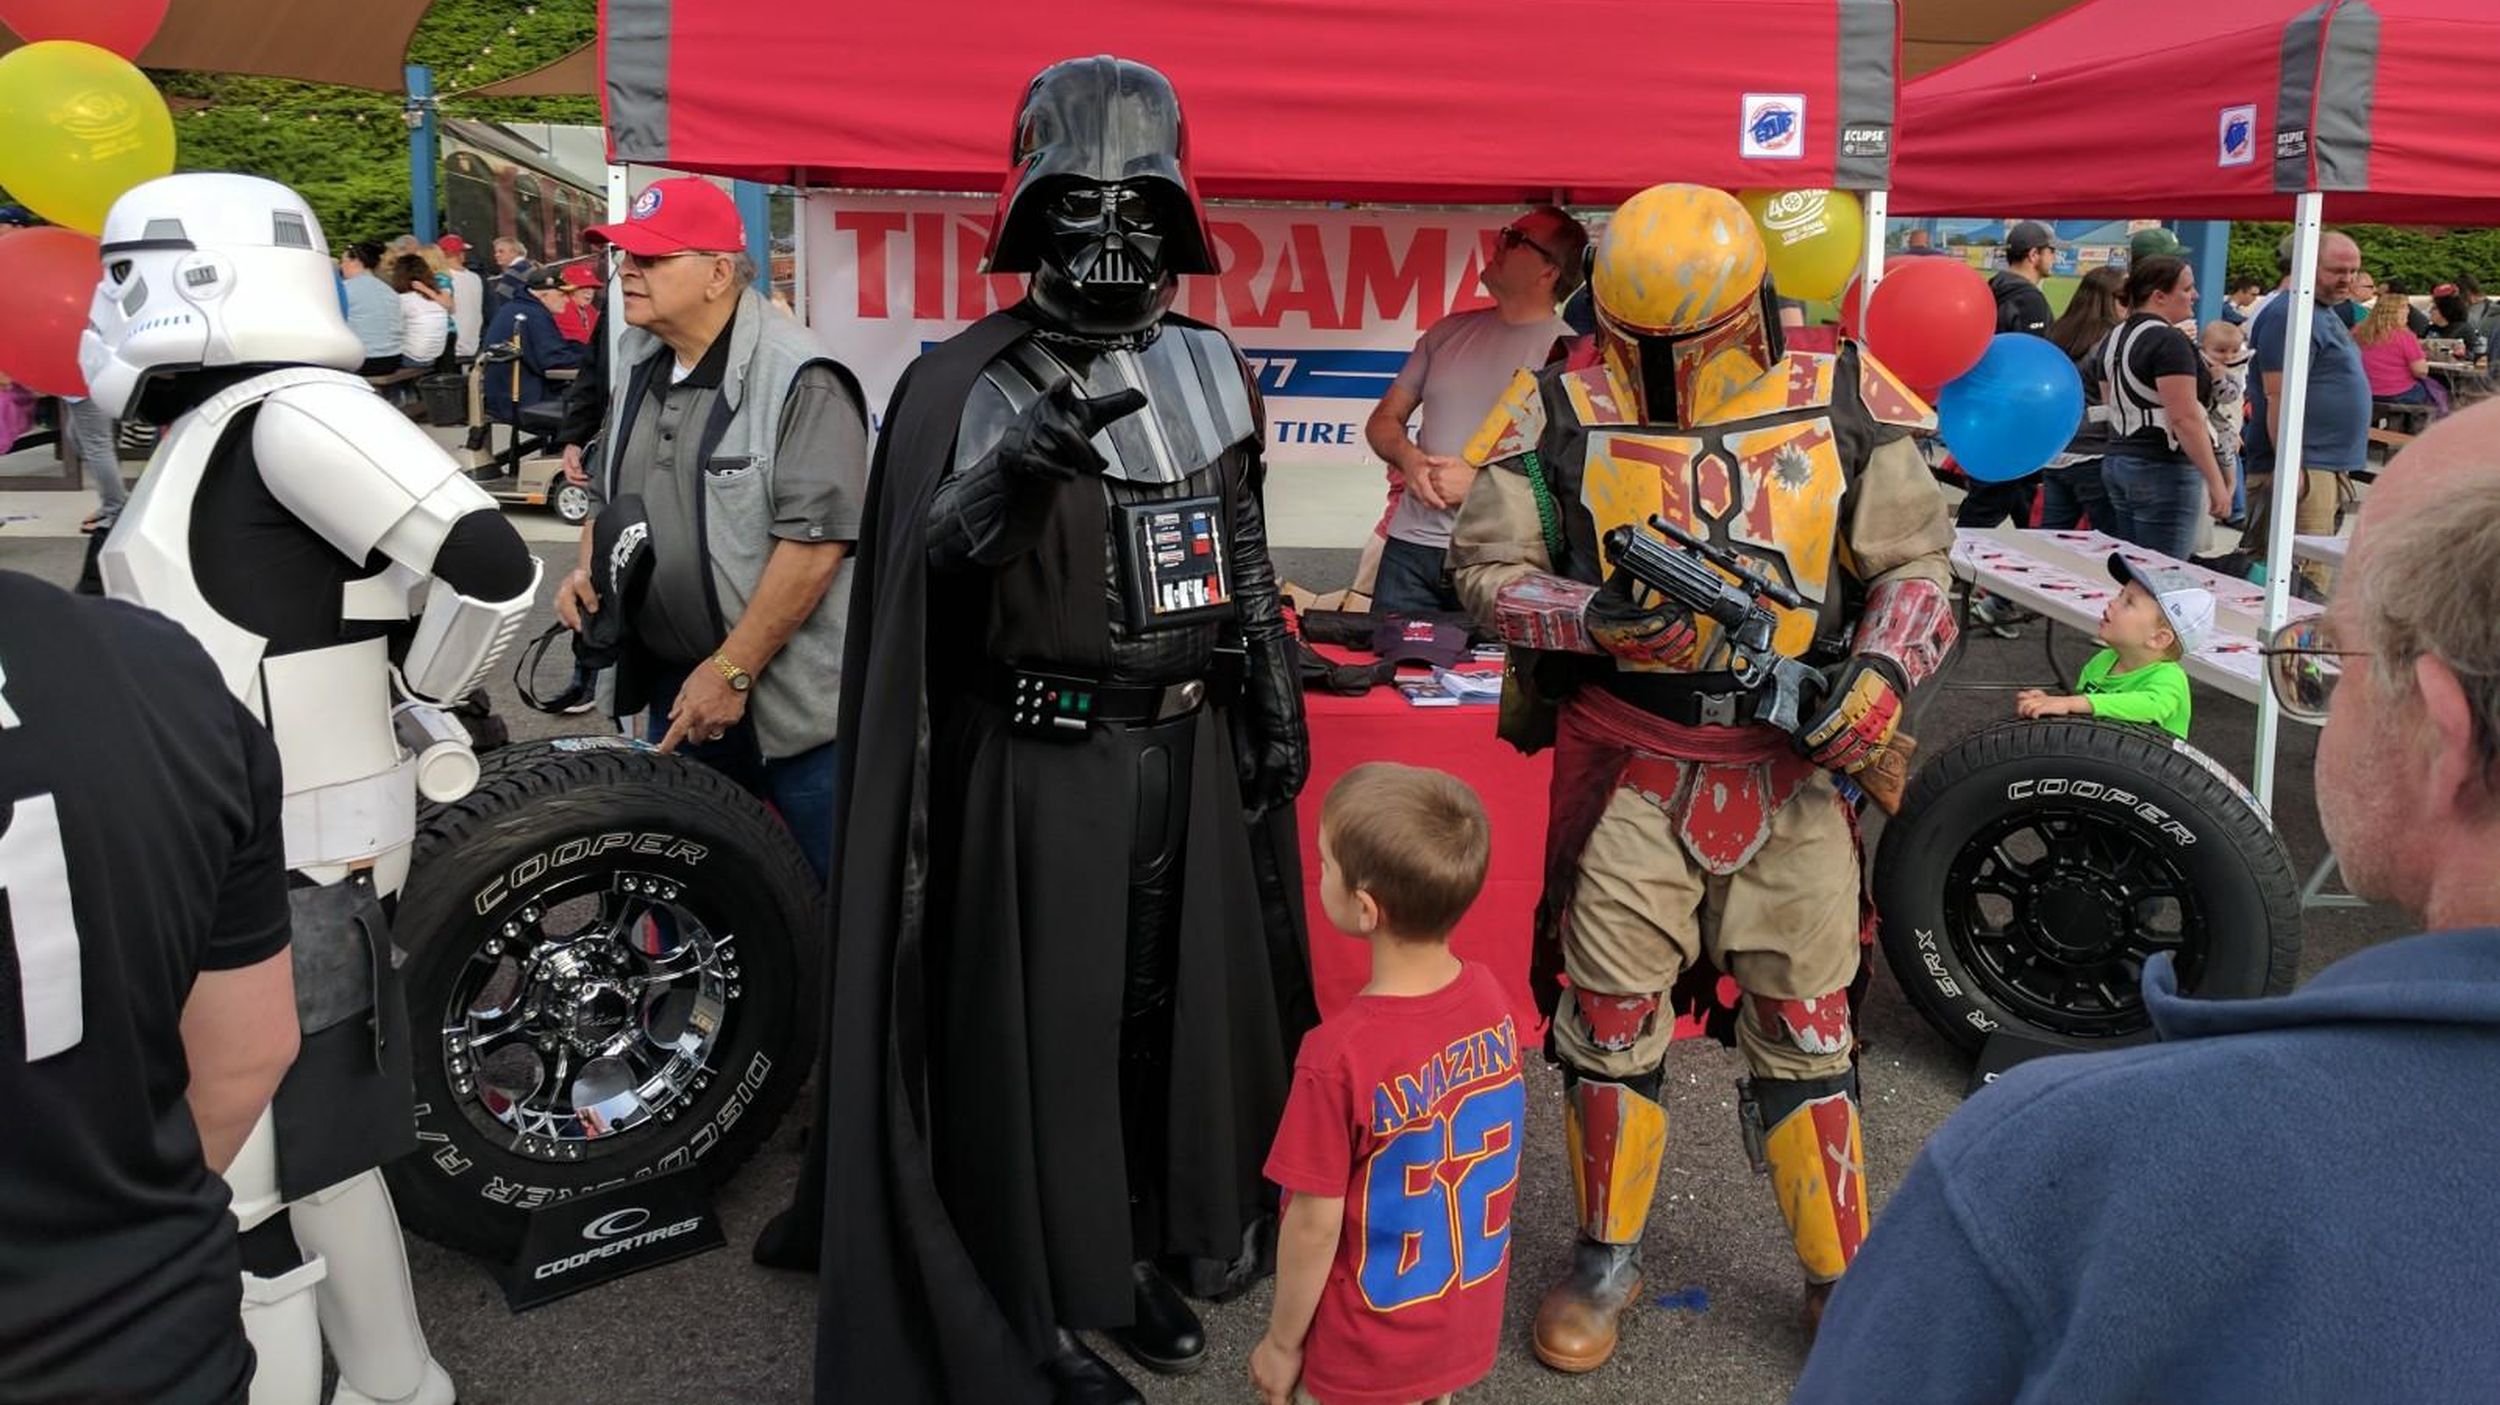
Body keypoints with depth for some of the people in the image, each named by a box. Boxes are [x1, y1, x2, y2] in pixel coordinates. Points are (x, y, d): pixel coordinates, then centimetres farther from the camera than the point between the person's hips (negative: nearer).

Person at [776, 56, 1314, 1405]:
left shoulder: (1205, 365, 9)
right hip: (1043, 758, -5)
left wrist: (1276, 702, 14)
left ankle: (1140, 1252, 36)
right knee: (1038, 1024, 2)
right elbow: (920, 564, -16)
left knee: (1170, 1002, 15)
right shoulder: (971, 385, -8)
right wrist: (1010, 474, -33)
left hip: (1189, 745, 6)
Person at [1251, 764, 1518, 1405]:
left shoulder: (1340, 1057, -30)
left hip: (1370, 1353, -5)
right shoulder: (1491, 999, -12)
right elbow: (1498, 1152, 2)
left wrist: (1282, 1344, -5)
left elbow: (1316, 1225, -20)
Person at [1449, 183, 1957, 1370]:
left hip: (1794, 768, 1)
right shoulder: (1564, 414, -4)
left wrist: (1880, 673, -14)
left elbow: (1914, 563, 4)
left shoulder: (1843, 405, -2)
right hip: (1628, 767, 0)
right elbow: (1487, 567, -3)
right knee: (1610, 1018, 8)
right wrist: (1596, 615, -21)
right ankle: (1607, 1258, 31)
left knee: (1806, 1028, 10)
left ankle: (1842, 1279, 30)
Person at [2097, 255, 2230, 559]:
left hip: (2117, 462, 9)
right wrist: (2216, 481, -17)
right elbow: (2185, 419, -19)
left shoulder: (2115, 337, 13)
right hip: (2163, 469, -9)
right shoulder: (2169, 341, -14)